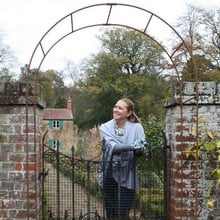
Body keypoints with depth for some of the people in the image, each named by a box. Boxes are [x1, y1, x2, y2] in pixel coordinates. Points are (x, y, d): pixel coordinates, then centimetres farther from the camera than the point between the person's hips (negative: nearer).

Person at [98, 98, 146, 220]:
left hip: (127, 177, -2)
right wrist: (131, 147, -31)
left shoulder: (136, 127, 0)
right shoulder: (105, 127, 1)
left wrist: (139, 148, -35)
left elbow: (141, 148, -12)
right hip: (109, 175, 2)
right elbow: (111, 146, -17)